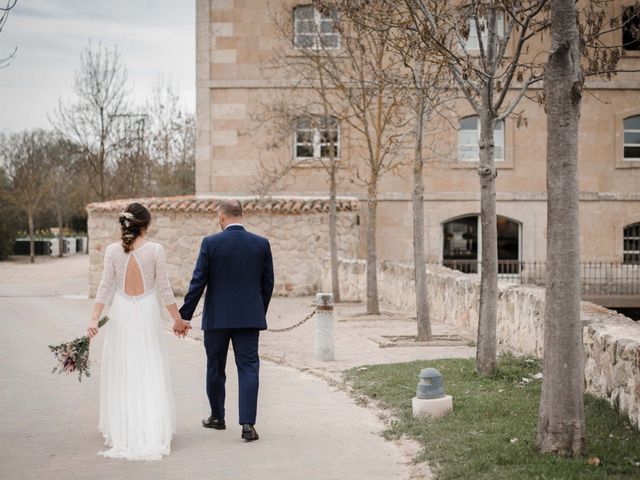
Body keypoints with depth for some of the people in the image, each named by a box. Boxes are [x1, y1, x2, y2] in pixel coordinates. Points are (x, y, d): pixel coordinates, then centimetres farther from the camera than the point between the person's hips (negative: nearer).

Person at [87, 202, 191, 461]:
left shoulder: (112, 250, -1)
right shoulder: (155, 250, -7)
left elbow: (105, 287, -3)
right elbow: (164, 288, -4)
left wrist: (94, 319, -2)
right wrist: (178, 319, 5)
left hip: (121, 315, 2)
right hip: (147, 314, -2)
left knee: (121, 375, 11)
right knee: (150, 374, 3)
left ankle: (121, 433, 16)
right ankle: (153, 433, 1)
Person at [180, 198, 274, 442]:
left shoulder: (210, 243, -7)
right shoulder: (262, 244, 0)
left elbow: (198, 282, -7)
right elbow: (267, 283, 5)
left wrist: (184, 315, -1)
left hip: (217, 318, -1)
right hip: (249, 318, 1)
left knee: (215, 369, 15)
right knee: (248, 368, 1)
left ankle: (217, 417, 29)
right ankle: (248, 424, -10)